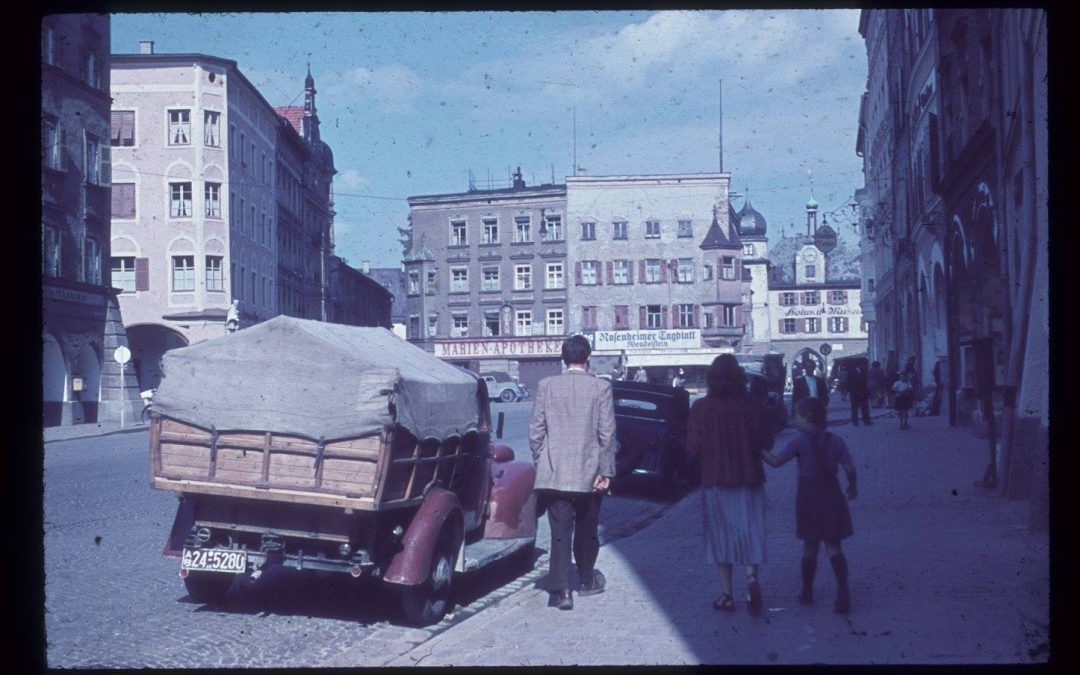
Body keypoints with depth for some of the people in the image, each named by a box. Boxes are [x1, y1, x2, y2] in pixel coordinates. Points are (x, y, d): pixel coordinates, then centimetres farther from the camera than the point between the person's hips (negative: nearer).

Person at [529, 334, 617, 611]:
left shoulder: (546, 386, -2)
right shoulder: (600, 387, -5)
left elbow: (535, 431, -1)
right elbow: (607, 433, -8)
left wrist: (541, 464, 11)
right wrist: (605, 472, -2)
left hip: (554, 474, 0)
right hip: (589, 473, 0)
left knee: (560, 532, 1)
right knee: (586, 531, 17)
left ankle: (561, 590, -7)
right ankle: (588, 580, 33)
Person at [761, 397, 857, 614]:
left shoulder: (799, 441, -11)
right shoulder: (835, 441, -2)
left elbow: (776, 461, -15)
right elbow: (849, 468, -5)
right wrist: (852, 486, 12)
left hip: (808, 497, -1)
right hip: (831, 496, 2)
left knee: (810, 547, 13)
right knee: (833, 547, 4)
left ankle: (807, 592, 21)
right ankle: (843, 592, -10)